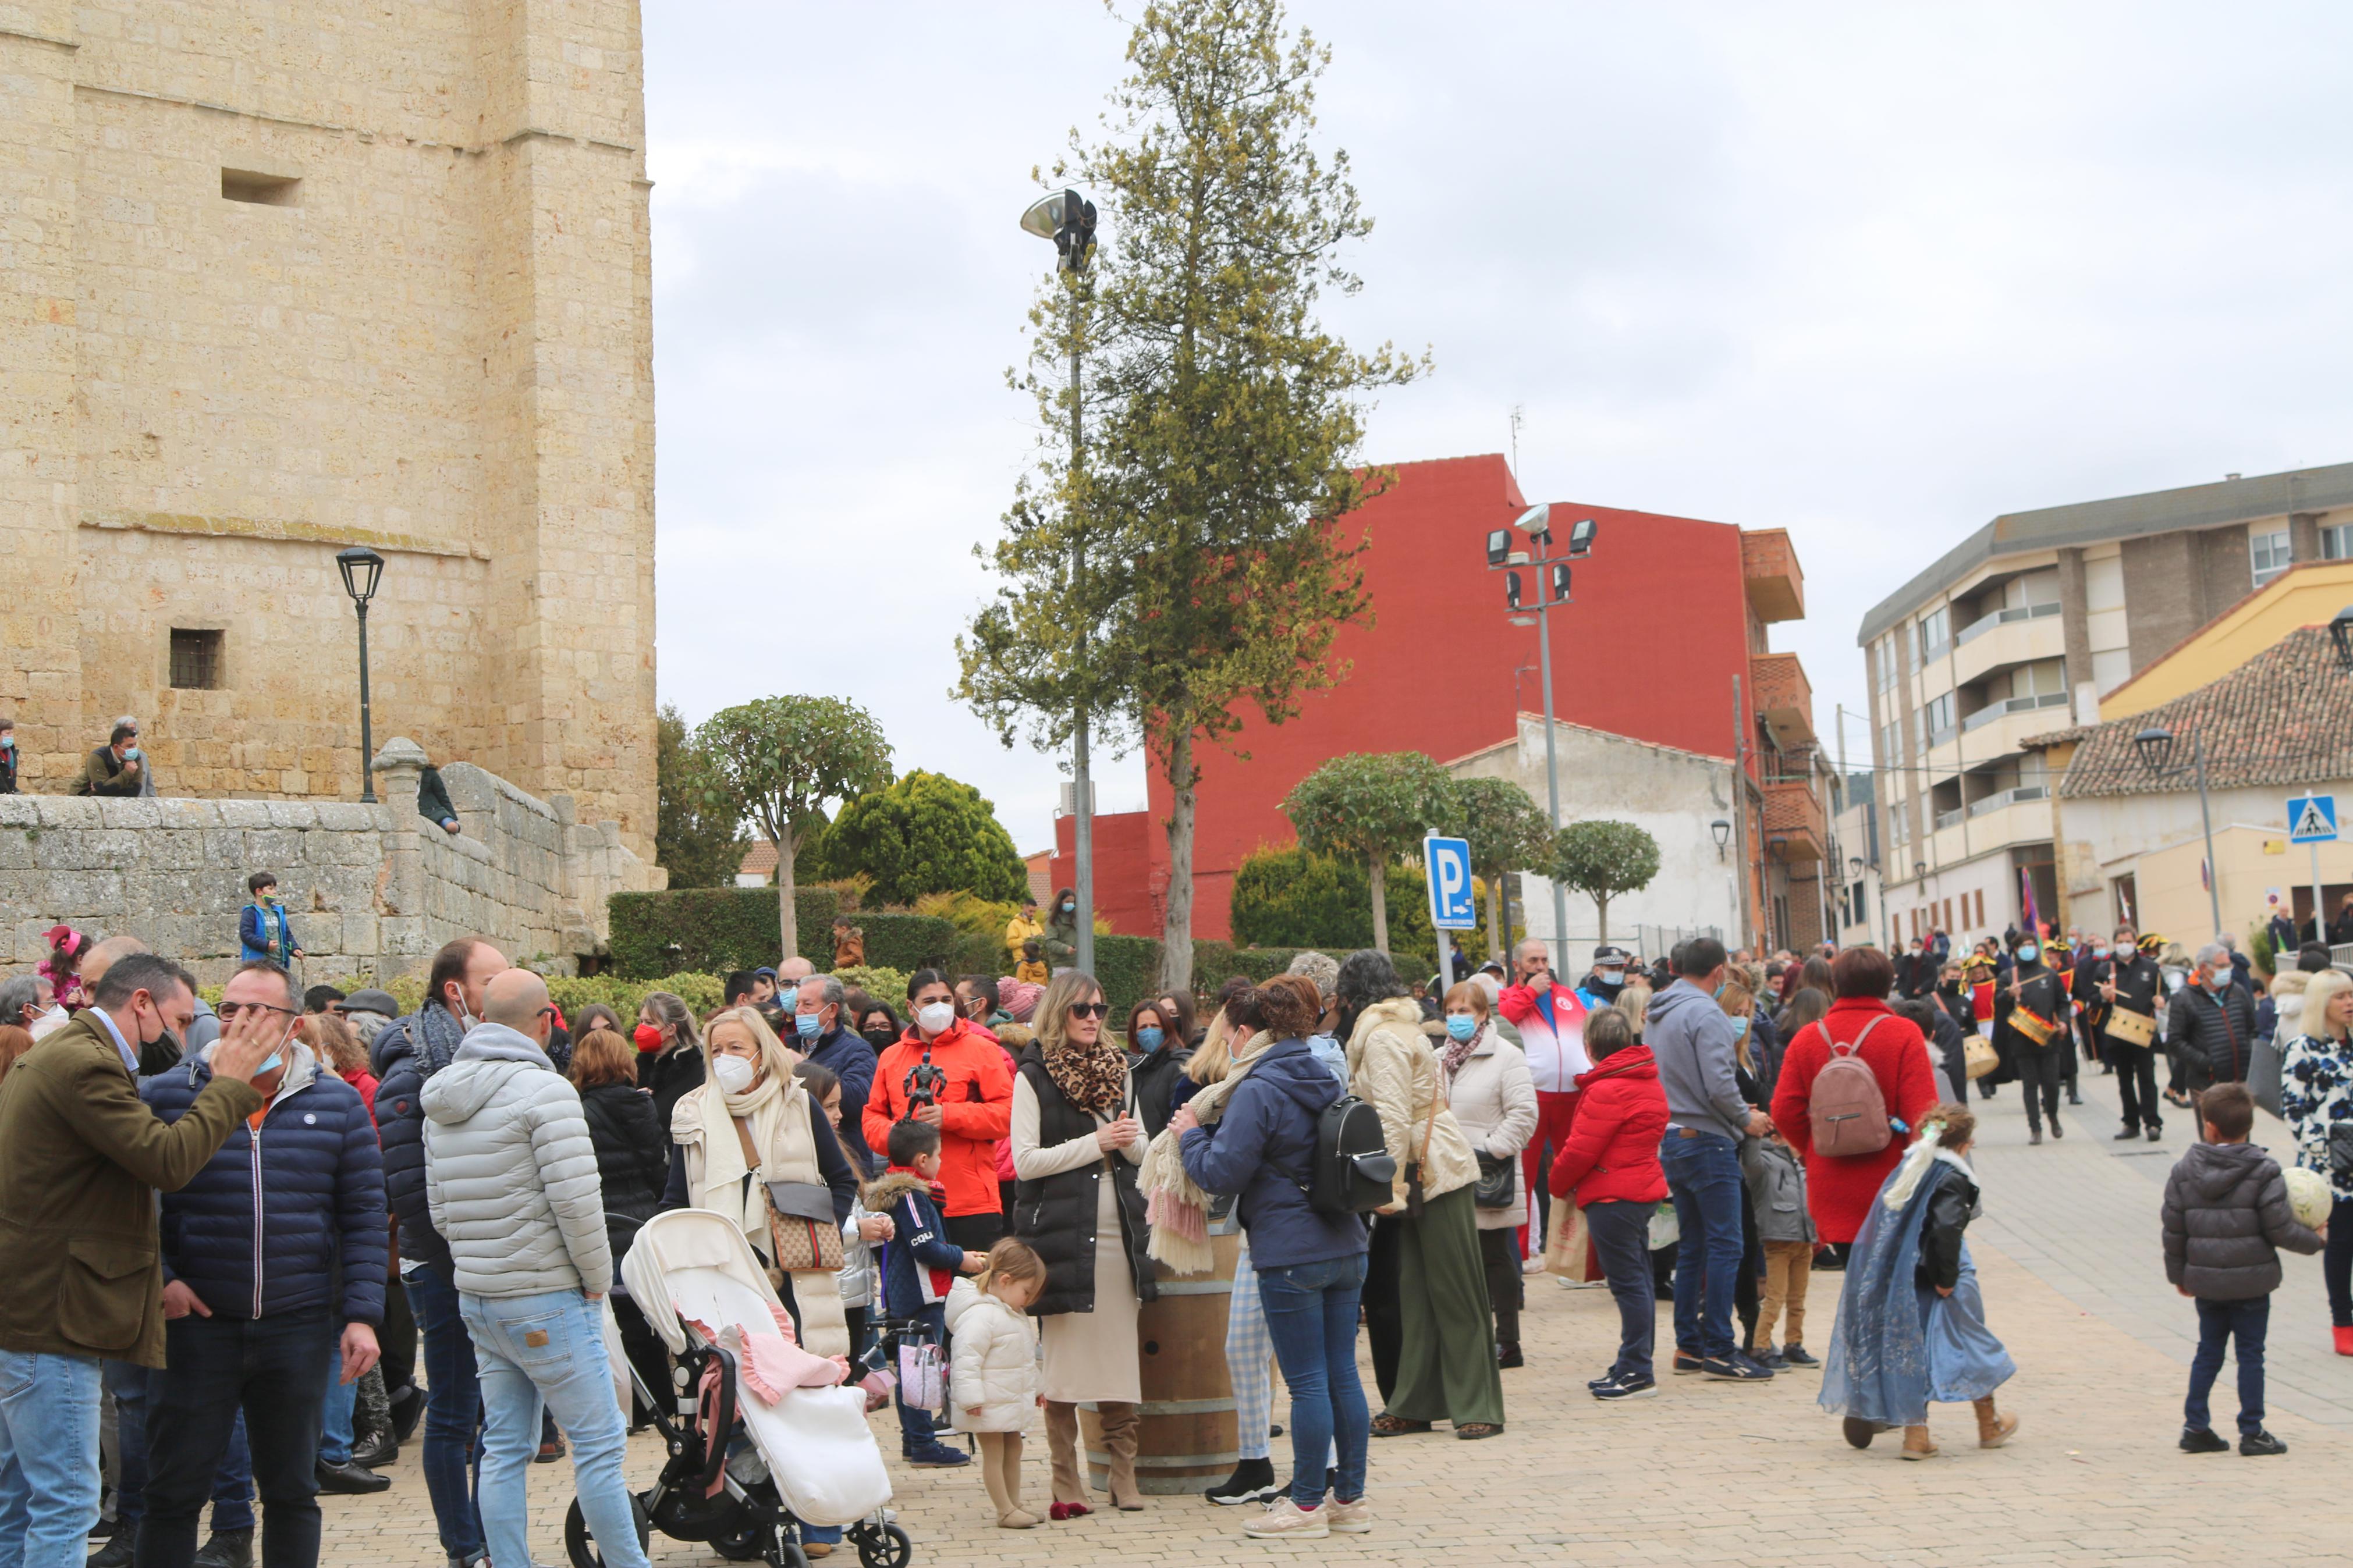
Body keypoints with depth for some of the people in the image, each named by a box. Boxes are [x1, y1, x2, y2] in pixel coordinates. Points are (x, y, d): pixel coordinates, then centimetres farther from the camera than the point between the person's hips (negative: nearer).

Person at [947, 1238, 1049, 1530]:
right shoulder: (980, 1314, -22)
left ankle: (1015, 1505, 25)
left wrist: (1035, 1389, 30)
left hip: (1011, 1401, 10)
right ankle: (1005, 1511, 3)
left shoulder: (1013, 1313, 13)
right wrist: (971, 1398, -29)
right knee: (994, 1452, -2)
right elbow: (966, 1358, -27)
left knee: (1013, 1449, 15)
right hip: (989, 1405, -10)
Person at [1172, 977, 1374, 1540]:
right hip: (1346, 1248, 8)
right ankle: (1350, 1499, 17)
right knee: (1343, 1374, 11)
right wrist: (1208, 1127, 22)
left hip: (1290, 1257, -8)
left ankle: (1307, 1505, 7)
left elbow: (1222, 1172, -14)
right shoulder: (1325, 1081, 12)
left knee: (1307, 1382, -1)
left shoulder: (1257, 1091, -13)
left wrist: (1190, 1134, 5)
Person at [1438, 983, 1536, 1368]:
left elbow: (1523, 1114, -13)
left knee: (1495, 1257, 0)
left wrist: (1489, 1151, -16)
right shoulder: (1438, 1059, 15)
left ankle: (1507, 1343, 7)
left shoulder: (1506, 1056, -7)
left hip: (1488, 1181, -6)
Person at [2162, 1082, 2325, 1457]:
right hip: (2251, 1281, -3)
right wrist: (2316, 1239, 5)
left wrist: (2179, 1274, 15)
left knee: (2208, 1352, 15)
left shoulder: (2184, 1172, -1)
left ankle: (2195, 1426, 14)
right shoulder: (2264, 1171, -12)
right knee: (2251, 1354, 6)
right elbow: (2280, 1229, -13)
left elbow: (2173, 1232, 3)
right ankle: (2252, 1432, 9)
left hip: (2205, 1282, 3)